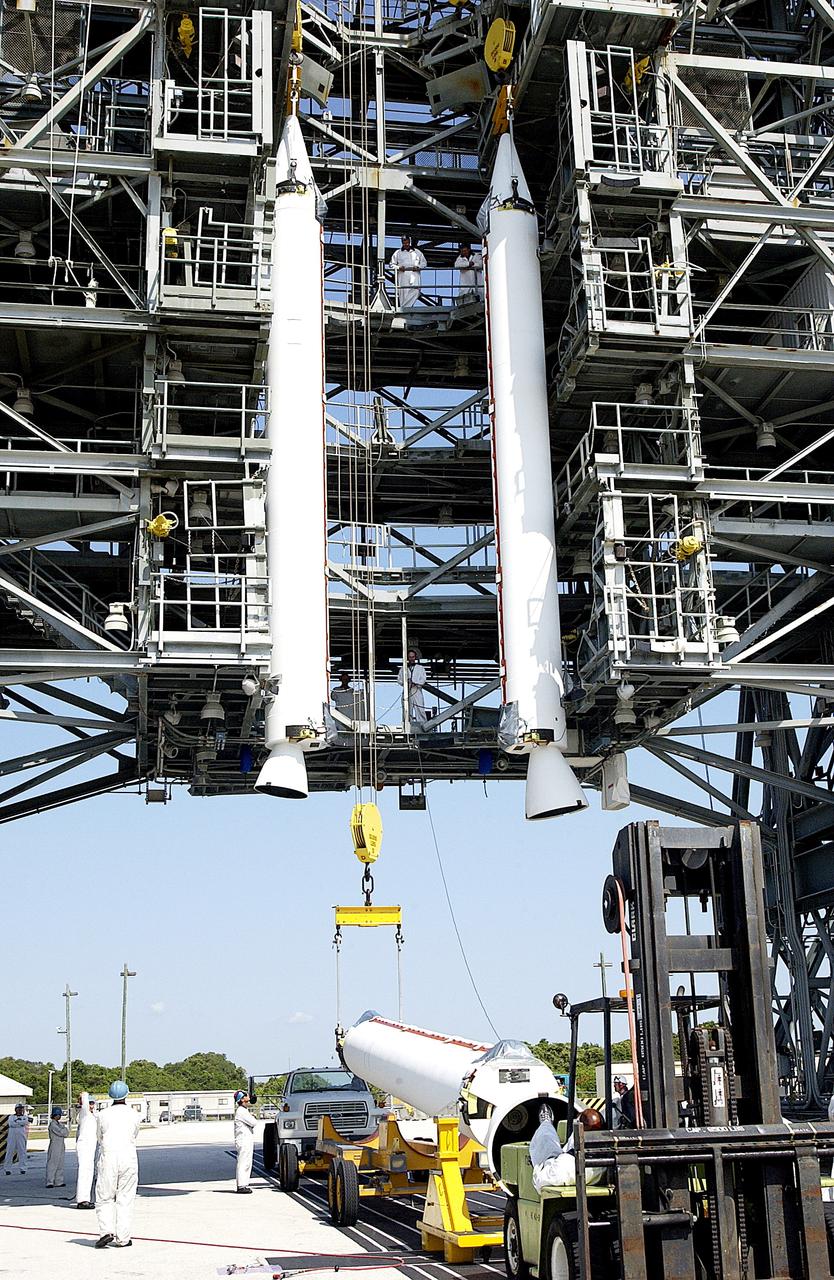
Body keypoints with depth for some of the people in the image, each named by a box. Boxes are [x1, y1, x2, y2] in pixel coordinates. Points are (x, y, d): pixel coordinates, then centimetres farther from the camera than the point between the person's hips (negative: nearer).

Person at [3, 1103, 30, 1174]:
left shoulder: (25, 1117, 11)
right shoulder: (11, 1117, 11)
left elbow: (25, 1122, -12)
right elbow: (12, 1124, -10)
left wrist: (17, 1121, -10)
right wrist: (21, 1123, -10)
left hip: (21, 1137, 0)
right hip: (12, 1137, 0)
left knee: (22, 1152, -2)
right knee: (9, 1152, -1)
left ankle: (22, 1168, 3)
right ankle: (7, 1169, 4)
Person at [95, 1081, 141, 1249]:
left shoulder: (103, 1115, 1)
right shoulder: (134, 1115, 3)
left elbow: (100, 1139, 12)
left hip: (108, 1159, -1)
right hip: (129, 1158, 1)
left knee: (104, 1199, 8)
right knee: (125, 1199, 7)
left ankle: (106, 1231, -10)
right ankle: (123, 1238, 5)